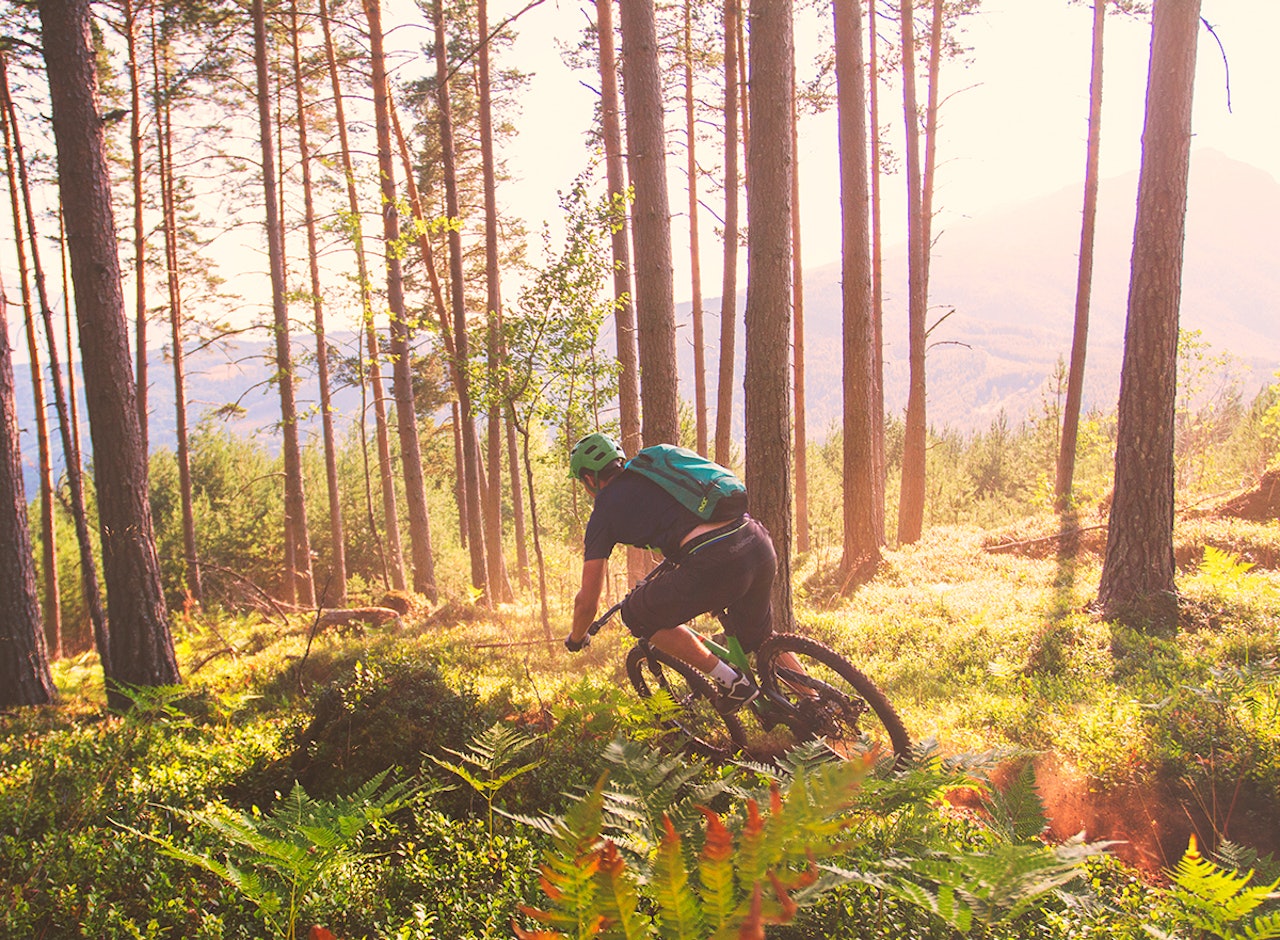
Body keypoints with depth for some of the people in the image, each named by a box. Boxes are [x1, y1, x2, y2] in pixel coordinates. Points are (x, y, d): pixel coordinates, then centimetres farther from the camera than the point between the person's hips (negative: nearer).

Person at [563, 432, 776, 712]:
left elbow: (588, 601, 13)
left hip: (715, 563, -7)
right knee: (760, 638, 30)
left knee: (637, 615, 13)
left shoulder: (605, 510, 11)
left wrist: (575, 639, 33)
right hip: (760, 543, 8)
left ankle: (732, 682, 11)